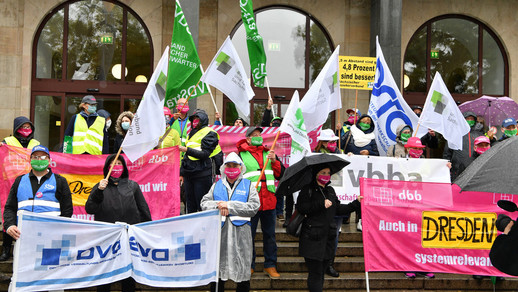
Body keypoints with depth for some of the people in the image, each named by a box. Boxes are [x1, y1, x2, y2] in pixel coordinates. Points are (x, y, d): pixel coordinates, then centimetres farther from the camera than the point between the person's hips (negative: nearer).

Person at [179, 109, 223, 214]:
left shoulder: (209, 133, -3)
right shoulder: (192, 133, 21)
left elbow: (204, 154, -15)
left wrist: (187, 150, -21)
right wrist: (181, 173, 21)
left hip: (203, 175, -7)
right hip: (189, 175, 8)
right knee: (190, 207, 9)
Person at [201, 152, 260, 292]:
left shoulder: (248, 185, 7)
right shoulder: (217, 185, 16)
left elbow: (254, 206, -7)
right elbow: (204, 203, 10)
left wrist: (230, 205, -12)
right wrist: (218, 206, -10)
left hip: (240, 233, -2)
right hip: (220, 232, 2)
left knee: (242, 269, 1)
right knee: (218, 266, 6)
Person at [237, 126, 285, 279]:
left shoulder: (268, 153, 14)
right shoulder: (241, 155, 2)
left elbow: (280, 174, 12)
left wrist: (274, 161, -4)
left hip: (269, 200, 4)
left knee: (269, 234, 9)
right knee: (249, 234, 4)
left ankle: (270, 265, 19)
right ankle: (249, 265, 18)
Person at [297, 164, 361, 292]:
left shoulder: (330, 190, 18)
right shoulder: (308, 189, -3)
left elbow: (339, 209, 20)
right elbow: (301, 208, -15)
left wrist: (356, 203, 14)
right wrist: (321, 204, -17)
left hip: (328, 238, 6)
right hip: (313, 239, -6)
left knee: (322, 271, 10)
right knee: (315, 273, -7)